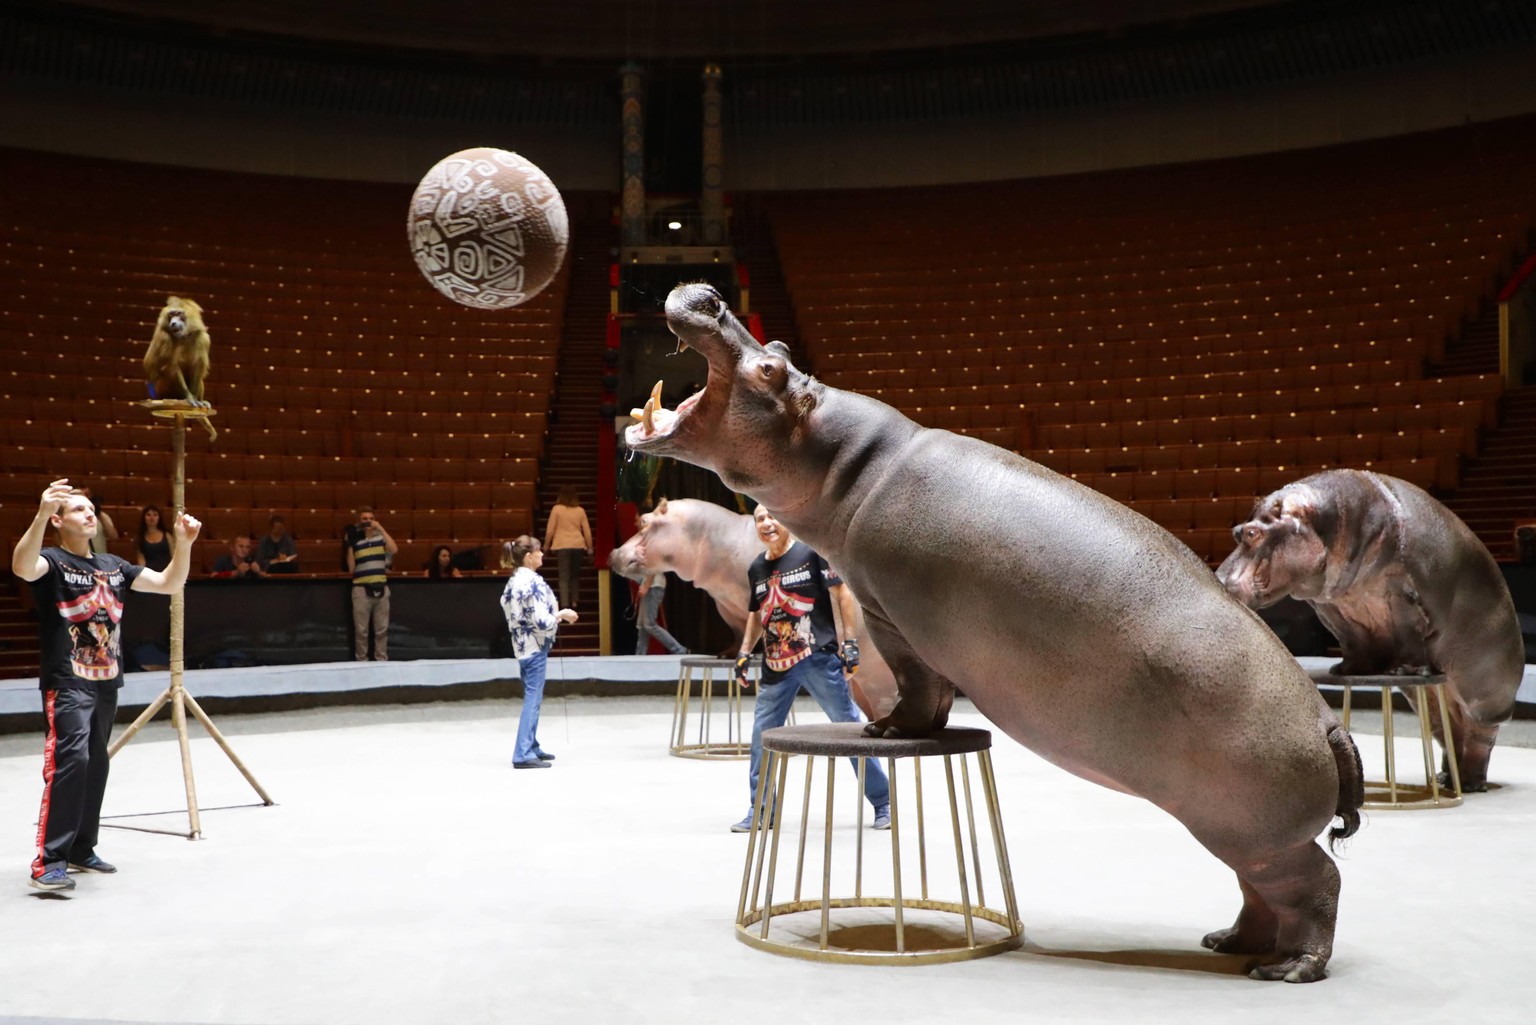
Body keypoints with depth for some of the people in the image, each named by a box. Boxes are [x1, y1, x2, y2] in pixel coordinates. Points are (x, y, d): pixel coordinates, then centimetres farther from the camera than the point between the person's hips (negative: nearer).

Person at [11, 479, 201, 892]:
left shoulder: (113, 565, 13)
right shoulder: (52, 561, -7)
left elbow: (169, 583, 11)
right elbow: (22, 567, -31)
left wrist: (184, 544, -6)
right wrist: (42, 514, -46)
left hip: (106, 683, 7)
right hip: (67, 682, -7)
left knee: (95, 765, 13)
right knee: (69, 760, -20)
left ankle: (81, 849, 24)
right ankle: (48, 862, -19)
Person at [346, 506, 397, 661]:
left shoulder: (381, 537, 6)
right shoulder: (355, 540, 1)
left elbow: (394, 549, -14)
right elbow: (351, 568, -1)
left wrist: (381, 528, -13)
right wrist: (350, 547, -10)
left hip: (381, 588, 2)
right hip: (361, 589, -2)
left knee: (382, 629, 7)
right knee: (361, 630, 2)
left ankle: (382, 660, 15)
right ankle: (361, 661, 10)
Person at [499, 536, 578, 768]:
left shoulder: (513, 581, 9)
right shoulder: (533, 582, -20)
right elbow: (542, 621, -24)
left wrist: (555, 616, 16)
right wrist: (562, 615, -7)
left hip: (522, 644, 9)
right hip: (535, 646, -9)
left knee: (532, 698, 18)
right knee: (532, 699, -5)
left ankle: (531, 747, 27)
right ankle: (523, 755, -5)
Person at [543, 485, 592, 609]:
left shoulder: (557, 509, -3)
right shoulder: (580, 510, 4)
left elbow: (550, 530, -1)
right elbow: (587, 530, 6)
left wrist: (546, 545, 12)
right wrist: (590, 547, 17)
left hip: (562, 546, -2)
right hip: (578, 546, 2)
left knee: (564, 576, -1)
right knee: (575, 575, 17)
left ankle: (565, 604, -10)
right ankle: (574, 602, 18)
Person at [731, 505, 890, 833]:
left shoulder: (811, 553, -5)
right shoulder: (756, 568, 13)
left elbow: (843, 593, -6)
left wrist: (850, 641, -11)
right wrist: (745, 652, 17)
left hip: (819, 658, -5)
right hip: (776, 665, 6)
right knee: (761, 735, 4)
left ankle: (883, 804, 13)